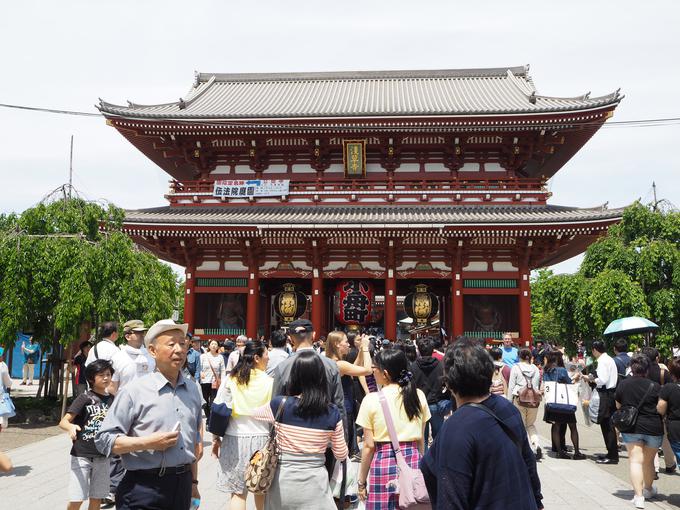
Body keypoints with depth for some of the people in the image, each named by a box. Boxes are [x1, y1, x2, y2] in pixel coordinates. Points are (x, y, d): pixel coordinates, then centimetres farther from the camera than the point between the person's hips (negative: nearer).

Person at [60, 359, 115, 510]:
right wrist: (70, 427, -37)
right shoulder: (84, 398, -10)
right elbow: (63, 422, -16)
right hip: (82, 455, -4)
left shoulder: (112, 400, 4)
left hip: (102, 456, 4)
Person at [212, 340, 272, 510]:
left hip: (235, 438, 0)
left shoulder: (230, 379, -2)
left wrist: (216, 438, 8)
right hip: (262, 437, 0)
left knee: (238, 492, 5)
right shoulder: (269, 381, -6)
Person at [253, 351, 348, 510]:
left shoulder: (280, 405, -12)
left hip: (282, 481, 1)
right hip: (314, 482, 0)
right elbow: (341, 455, 1)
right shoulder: (332, 413, -10)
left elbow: (254, 414, 11)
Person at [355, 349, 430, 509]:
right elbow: (421, 438, 7)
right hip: (413, 459, 4)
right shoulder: (418, 396, 1)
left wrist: (362, 481, 2)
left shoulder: (371, 400, -9)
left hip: (385, 462, -3)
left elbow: (369, 445, -6)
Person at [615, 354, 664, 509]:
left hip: (631, 427, 0)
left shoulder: (623, 384, -3)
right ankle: (648, 489, 39)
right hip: (653, 428, 0)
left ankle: (638, 495, -14)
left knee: (635, 460, -1)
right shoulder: (654, 387, -11)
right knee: (648, 461, 18)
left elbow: (618, 406, 9)